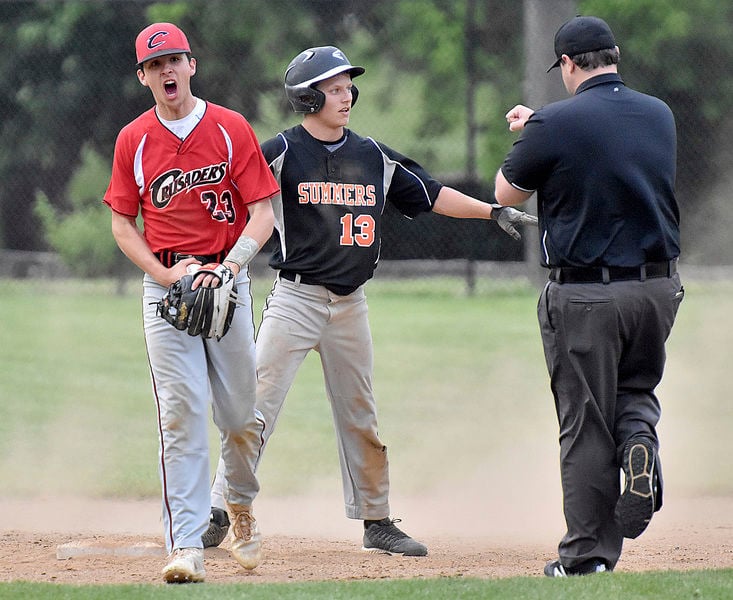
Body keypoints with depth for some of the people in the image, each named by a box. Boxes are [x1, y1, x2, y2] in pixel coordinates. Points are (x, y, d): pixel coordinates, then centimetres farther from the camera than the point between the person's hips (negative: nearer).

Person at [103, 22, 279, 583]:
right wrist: (166, 273, -7)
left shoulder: (232, 129, 0)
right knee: (181, 414, -10)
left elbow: (263, 212, -3)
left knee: (242, 412, 5)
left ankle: (240, 505, 35)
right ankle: (186, 546, -13)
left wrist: (228, 266, -19)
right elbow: (122, 223, 9)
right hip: (164, 283, 0)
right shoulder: (133, 140, 4)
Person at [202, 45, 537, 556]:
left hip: (350, 302, 5)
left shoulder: (373, 157, 9)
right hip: (296, 298, -5)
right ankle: (218, 514, -7)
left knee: (360, 417, 11)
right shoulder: (282, 152, -7)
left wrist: (494, 211, 11)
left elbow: (430, 195, 16)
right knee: (259, 404, -10)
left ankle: (377, 522, 20)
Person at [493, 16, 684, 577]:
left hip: (585, 294, -4)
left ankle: (588, 555, 6)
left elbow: (506, 193, 2)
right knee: (636, 388, 25)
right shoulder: (659, 115, 5)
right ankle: (640, 439, -10)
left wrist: (529, 136, 17)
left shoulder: (555, 125, -12)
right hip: (659, 288, 4)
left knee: (586, 423, 4)